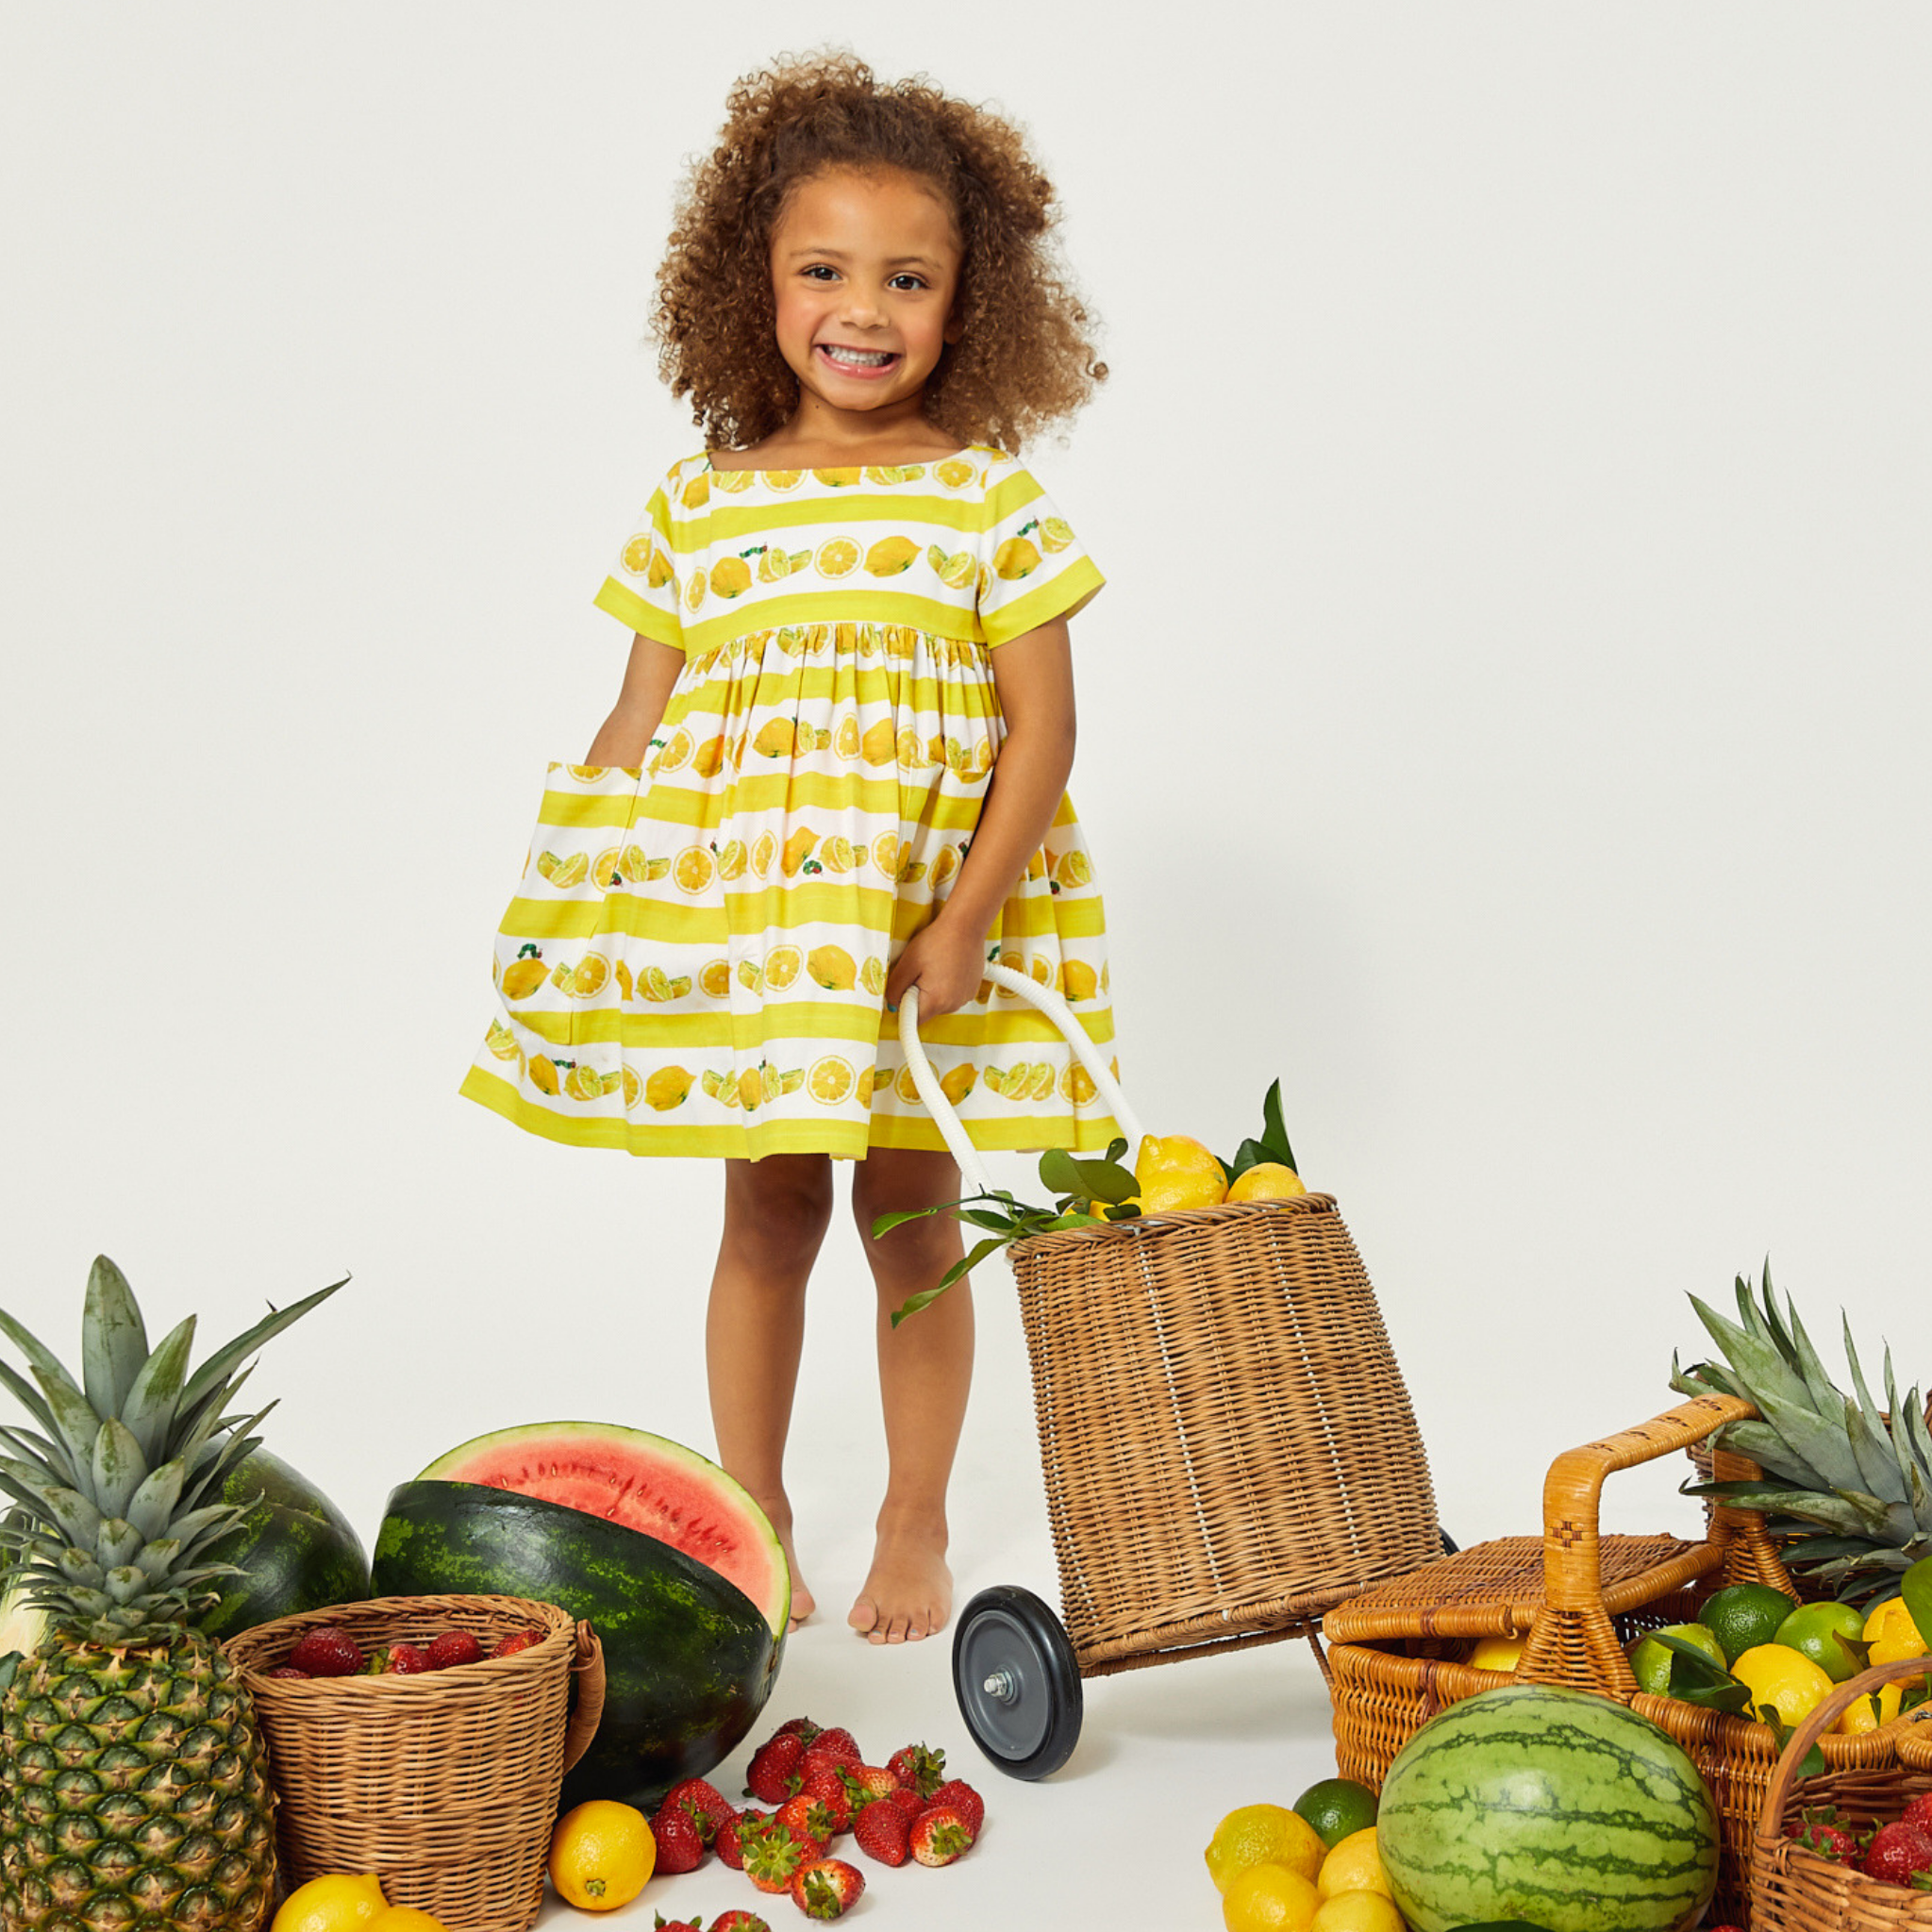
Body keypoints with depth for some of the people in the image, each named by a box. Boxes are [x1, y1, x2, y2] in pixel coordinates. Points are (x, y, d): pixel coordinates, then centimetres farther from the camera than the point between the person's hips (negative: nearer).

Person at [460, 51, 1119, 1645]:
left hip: (928, 929, -1)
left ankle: (917, 1528, 24)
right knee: (767, 1216, 9)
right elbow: (636, 725, 7)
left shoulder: (988, 498, -2)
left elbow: (1043, 727, -5)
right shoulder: (701, 507, 4)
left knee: (912, 1218, 7)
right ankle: (752, 1520, 26)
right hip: (741, 919, 1)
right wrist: (576, 899, -4)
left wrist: (963, 922, -13)